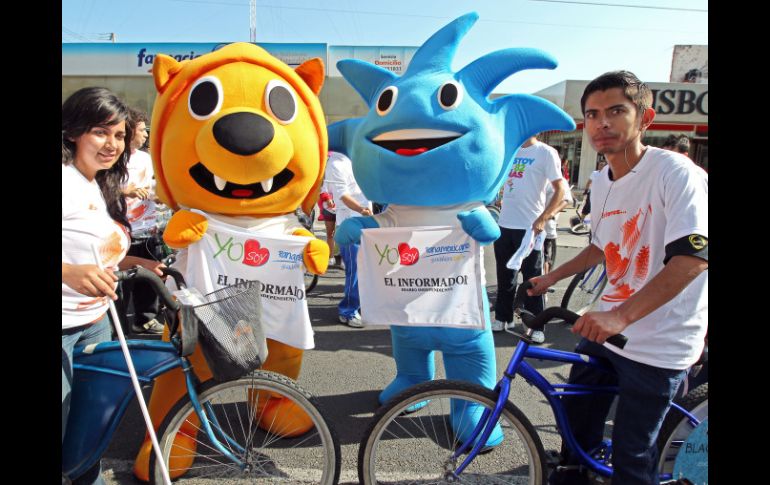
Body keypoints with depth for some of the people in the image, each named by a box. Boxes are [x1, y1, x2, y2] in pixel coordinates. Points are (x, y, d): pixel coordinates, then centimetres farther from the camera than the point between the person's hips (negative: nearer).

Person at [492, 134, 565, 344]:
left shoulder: (546, 152, -5)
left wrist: (542, 219, -18)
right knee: (505, 276, 14)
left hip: (530, 226, -5)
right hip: (504, 223, 5)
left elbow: (560, 190, -9)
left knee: (532, 278, 3)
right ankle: (502, 317, 26)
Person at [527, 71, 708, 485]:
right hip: (605, 328, 7)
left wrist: (620, 315, -37)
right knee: (577, 420, 21)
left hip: (658, 345, -7)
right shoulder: (601, 183, 5)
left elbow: (694, 255, -29)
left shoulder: (674, 171, -18)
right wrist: (550, 278, 19)